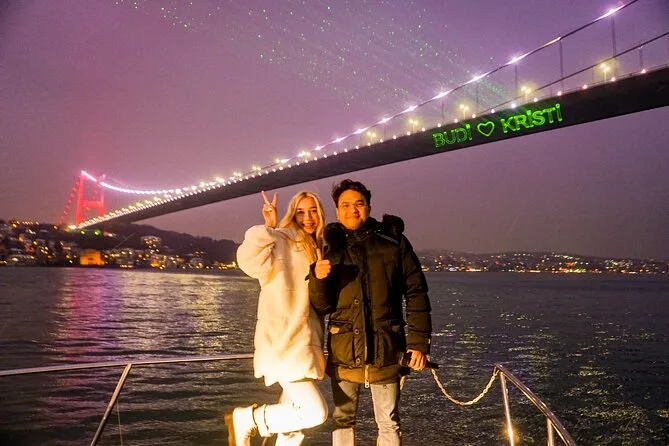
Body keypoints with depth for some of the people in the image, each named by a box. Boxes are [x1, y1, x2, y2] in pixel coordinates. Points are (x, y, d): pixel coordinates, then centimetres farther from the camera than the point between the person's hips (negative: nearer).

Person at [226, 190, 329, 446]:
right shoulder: (281, 243, -8)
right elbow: (248, 260, -29)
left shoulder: (316, 249, 16)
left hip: (305, 344, 8)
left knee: (293, 424, 13)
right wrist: (269, 228, -23)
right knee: (315, 412, -13)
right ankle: (246, 419, 5)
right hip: (284, 343, -8)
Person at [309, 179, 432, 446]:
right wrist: (318, 279, -17)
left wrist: (419, 342, -6)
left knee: (389, 424, 11)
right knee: (343, 420, 14)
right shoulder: (332, 249, 6)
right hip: (343, 351, 2)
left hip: (385, 350, -1)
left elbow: (416, 294, 0)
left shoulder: (394, 242, 1)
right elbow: (322, 306, 3)